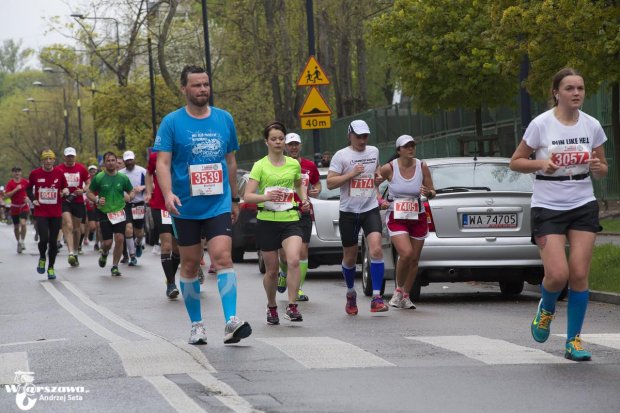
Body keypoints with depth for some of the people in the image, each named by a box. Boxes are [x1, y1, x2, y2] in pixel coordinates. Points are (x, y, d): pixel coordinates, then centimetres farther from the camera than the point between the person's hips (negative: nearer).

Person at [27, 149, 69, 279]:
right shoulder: (35, 174, -2)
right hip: (41, 213, -1)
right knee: (44, 239, -15)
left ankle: (51, 267, 20)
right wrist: (33, 199, -2)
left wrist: (65, 191, -11)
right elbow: (29, 188, 14)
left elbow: (65, 187, 12)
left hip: (56, 214, 1)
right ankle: (42, 258, 16)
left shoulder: (59, 173, 0)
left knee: (53, 241, 5)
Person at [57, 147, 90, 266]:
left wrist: (83, 190, -10)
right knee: (68, 226, -19)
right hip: (64, 201, -3)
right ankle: (71, 253, -29)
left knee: (76, 228, 12)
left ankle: (75, 253, 29)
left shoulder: (81, 168, 3)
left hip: (78, 201, 3)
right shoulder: (59, 169, -2)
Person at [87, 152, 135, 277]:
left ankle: (115, 266, 4)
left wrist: (129, 197, -9)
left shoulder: (123, 177, 3)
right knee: (107, 242, -4)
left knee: (120, 239, -10)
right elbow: (89, 193, 4)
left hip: (120, 212, 1)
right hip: (105, 213, -1)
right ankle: (104, 253, 34)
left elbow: (132, 191, 14)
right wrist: (97, 200, -15)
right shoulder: (98, 178, -3)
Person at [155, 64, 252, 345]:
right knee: (190, 265, 7)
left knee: (223, 257, -16)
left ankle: (231, 322, -23)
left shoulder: (224, 119, 7)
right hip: (185, 207, -1)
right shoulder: (172, 122, -2)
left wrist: (234, 199, 19)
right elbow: (163, 162, -8)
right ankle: (196, 325, 19)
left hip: (219, 205, 1)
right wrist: (168, 193, -25)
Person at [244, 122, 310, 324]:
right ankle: (271, 307, 28)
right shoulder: (260, 166, -2)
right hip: (267, 221, -1)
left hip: (290, 219, 1)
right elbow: (247, 196, -9)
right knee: (272, 270, 6)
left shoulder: (294, 164, 8)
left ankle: (292, 307, -19)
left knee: (294, 260, -23)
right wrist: (266, 196, -27)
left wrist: (304, 200, 10)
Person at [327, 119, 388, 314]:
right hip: (349, 212, -2)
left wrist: (379, 176, 10)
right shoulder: (341, 155, -4)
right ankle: (351, 293, 33)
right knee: (350, 257, 8)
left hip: (371, 209, 2)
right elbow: (330, 183, -10)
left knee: (376, 249, -18)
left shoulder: (373, 151, 9)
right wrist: (351, 174, -19)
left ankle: (376, 298, -18)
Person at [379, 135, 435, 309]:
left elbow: (433, 192, 5)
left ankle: (406, 296, 24)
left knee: (414, 259, 7)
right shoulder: (389, 168, -10)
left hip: (418, 218, 3)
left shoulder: (422, 167, -3)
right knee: (406, 254, -21)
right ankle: (398, 290, 2)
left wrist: (428, 193, -17)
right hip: (396, 218, -3)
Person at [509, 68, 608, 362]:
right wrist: (541, 164, -18)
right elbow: (515, 162, 0)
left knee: (579, 275, -4)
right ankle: (546, 309, 21)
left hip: (583, 207, 3)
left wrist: (598, 167, -11)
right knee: (558, 274, -15)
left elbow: (602, 170, 13)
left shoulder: (592, 126, 2)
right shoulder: (541, 124, -8)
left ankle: (573, 341, 9)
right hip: (548, 208, -3)